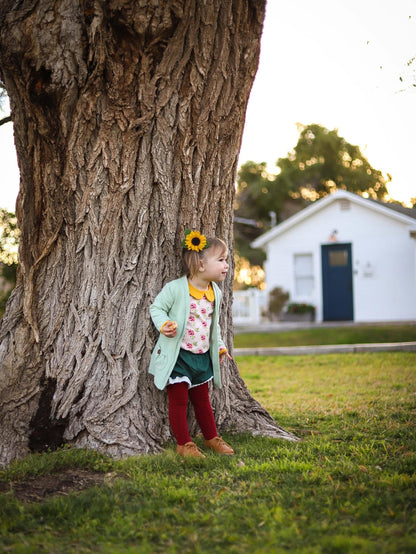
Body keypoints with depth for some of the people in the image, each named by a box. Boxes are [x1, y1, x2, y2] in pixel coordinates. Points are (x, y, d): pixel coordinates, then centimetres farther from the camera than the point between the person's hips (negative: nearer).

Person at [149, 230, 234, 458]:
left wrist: (219, 346, 19)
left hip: (202, 356, 6)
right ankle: (184, 444, 13)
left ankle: (211, 438, 31)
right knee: (179, 399, 2)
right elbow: (157, 307, -8)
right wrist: (164, 325, -25)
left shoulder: (215, 292, 5)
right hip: (177, 356, -6)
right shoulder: (176, 288, -18)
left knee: (202, 398, 18)